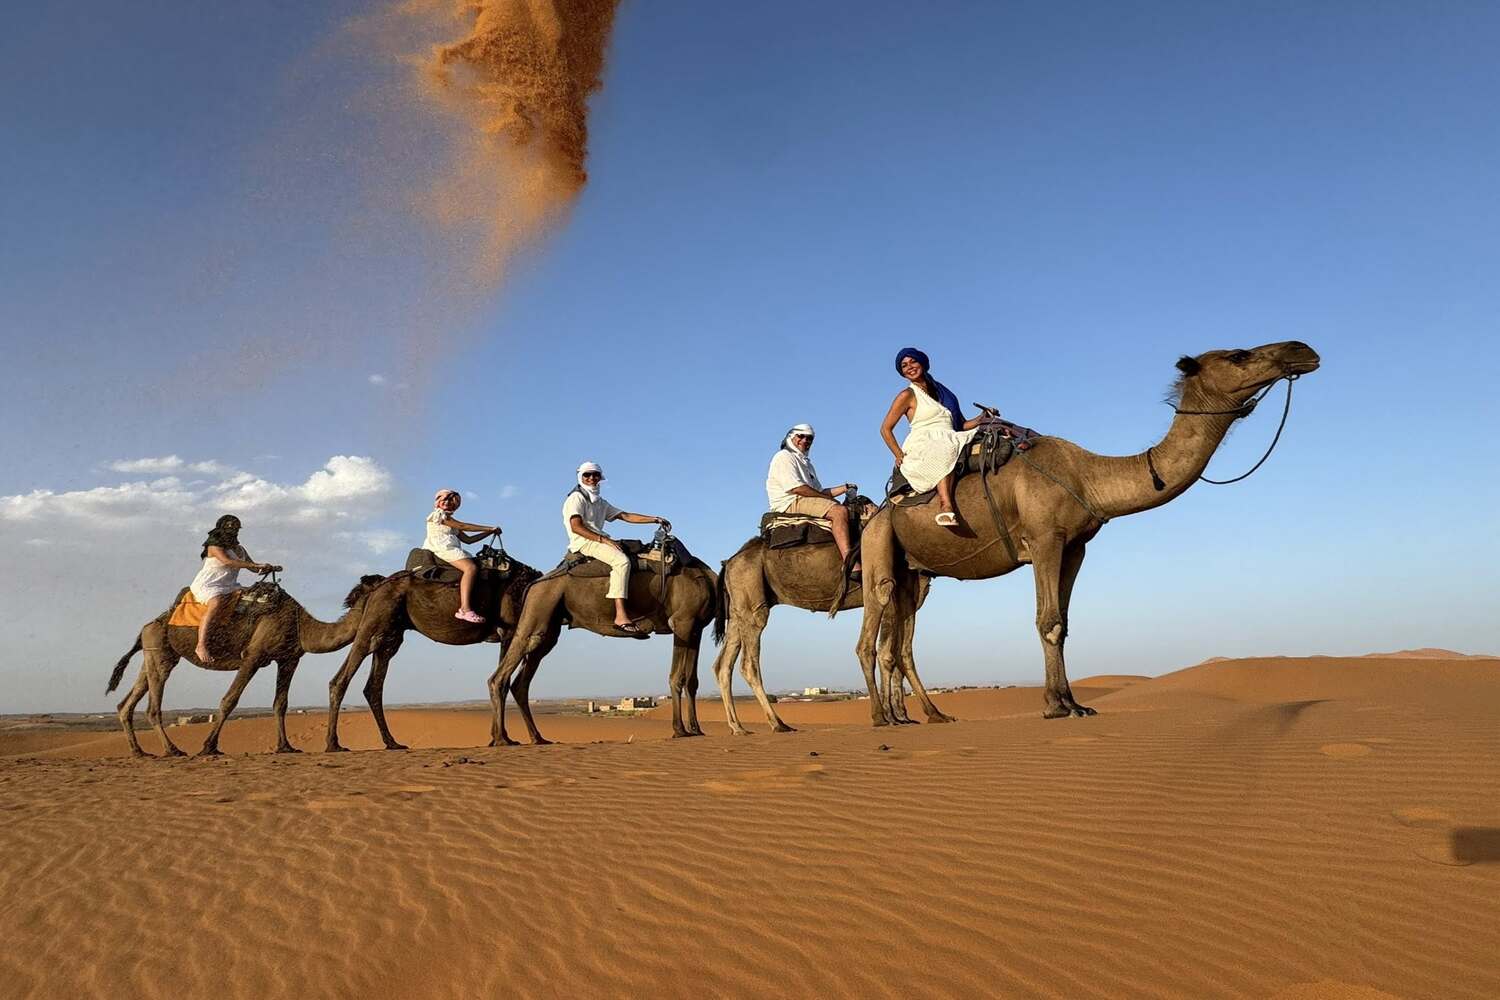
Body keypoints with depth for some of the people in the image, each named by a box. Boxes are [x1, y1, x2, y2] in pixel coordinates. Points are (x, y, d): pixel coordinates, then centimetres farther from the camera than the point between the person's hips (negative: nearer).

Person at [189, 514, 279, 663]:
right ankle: (201, 646, -41)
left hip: (229, 587, 8)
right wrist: (256, 565, -25)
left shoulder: (240, 549, 18)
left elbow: (253, 568, 17)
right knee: (216, 603, -37)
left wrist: (270, 568, -4)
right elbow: (227, 562, -21)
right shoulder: (214, 546, -5)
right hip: (207, 585, -8)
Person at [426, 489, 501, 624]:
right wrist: (488, 528, -5)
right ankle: (465, 609, -41)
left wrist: (490, 532, 15)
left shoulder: (449, 518, 28)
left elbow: (468, 539, 22)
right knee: (471, 568, -28)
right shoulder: (437, 514, 3)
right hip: (441, 548, -9)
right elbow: (462, 526, -6)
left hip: (450, 549, 9)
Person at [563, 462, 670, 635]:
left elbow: (626, 516, 19)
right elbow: (576, 527, -13)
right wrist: (603, 539, -20)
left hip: (599, 540, 9)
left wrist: (655, 519, 10)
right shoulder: (576, 498, 0)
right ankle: (620, 617, -41)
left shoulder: (601, 503, 24)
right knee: (621, 560, -30)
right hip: (583, 542, -9)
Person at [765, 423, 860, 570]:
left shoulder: (806, 463, 30)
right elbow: (796, 488, -13)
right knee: (839, 510, -28)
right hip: (790, 504, -10)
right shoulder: (783, 457, 0)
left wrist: (845, 488, 15)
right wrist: (828, 498, -8)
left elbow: (819, 491, 27)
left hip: (809, 503, 10)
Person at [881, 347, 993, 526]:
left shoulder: (942, 392, 25)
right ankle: (946, 508, -51)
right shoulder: (907, 395, 8)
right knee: (946, 450, -40)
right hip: (922, 448, -6)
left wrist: (981, 418, 4)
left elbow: (961, 425, 23)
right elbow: (885, 429, 6)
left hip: (950, 442, 6)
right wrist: (900, 456, -5)